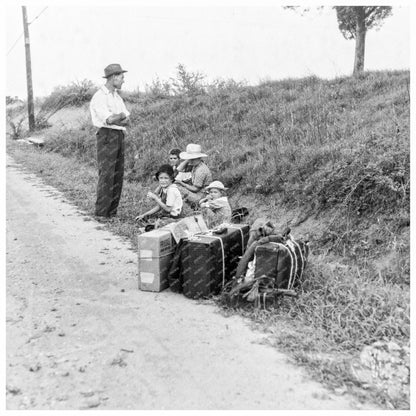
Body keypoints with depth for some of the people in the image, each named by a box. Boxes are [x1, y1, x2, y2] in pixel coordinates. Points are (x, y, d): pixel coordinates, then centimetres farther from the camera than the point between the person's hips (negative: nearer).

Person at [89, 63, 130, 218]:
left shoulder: (117, 97, 19)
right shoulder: (99, 97, -8)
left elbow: (127, 120, 8)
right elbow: (110, 119, -20)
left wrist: (115, 118, -11)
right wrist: (121, 115, -2)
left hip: (119, 136, 8)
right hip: (107, 136, -8)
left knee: (118, 175, 6)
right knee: (106, 175, -9)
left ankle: (112, 212, 12)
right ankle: (101, 213, -4)